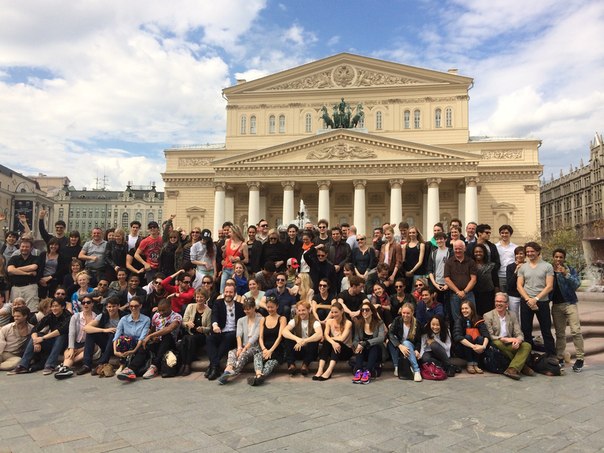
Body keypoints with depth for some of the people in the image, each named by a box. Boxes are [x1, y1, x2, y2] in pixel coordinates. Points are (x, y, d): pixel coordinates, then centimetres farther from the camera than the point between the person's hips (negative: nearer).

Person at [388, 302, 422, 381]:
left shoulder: (417, 324, -9)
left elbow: (418, 341, -7)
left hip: (410, 346, 0)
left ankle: (416, 371, -38)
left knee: (406, 343, -34)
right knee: (391, 341, -31)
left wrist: (416, 350, -28)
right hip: (397, 347, 1)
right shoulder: (397, 320, -11)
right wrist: (400, 346, -39)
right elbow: (390, 334, -25)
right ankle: (396, 367, -25)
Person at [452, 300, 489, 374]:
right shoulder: (459, 320, -12)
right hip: (461, 350, -2)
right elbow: (457, 337, -27)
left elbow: (486, 335, -17)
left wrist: (483, 346, -38)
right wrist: (473, 346, -37)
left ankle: (475, 364, -17)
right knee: (468, 337, -28)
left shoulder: (478, 320, -5)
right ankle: (469, 364, -19)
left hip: (475, 351, 2)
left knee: (480, 338, -25)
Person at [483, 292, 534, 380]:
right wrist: (504, 339, -21)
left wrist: (518, 340, -21)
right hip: (496, 345, -3)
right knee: (497, 343, -36)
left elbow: (519, 333, 3)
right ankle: (521, 365, -16)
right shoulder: (488, 316, -2)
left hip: (510, 345, 4)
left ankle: (512, 369, -36)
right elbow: (489, 336, -9)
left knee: (527, 345, -22)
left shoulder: (512, 315, 11)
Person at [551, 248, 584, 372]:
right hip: (556, 305, 2)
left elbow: (577, 284, -13)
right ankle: (560, 358, 15)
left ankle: (580, 358, -2)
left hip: (570, 303, -2)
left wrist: (566, 274, -23)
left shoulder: (570, 270, 1)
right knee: (559, 333, 8)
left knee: (576, 331, -10)